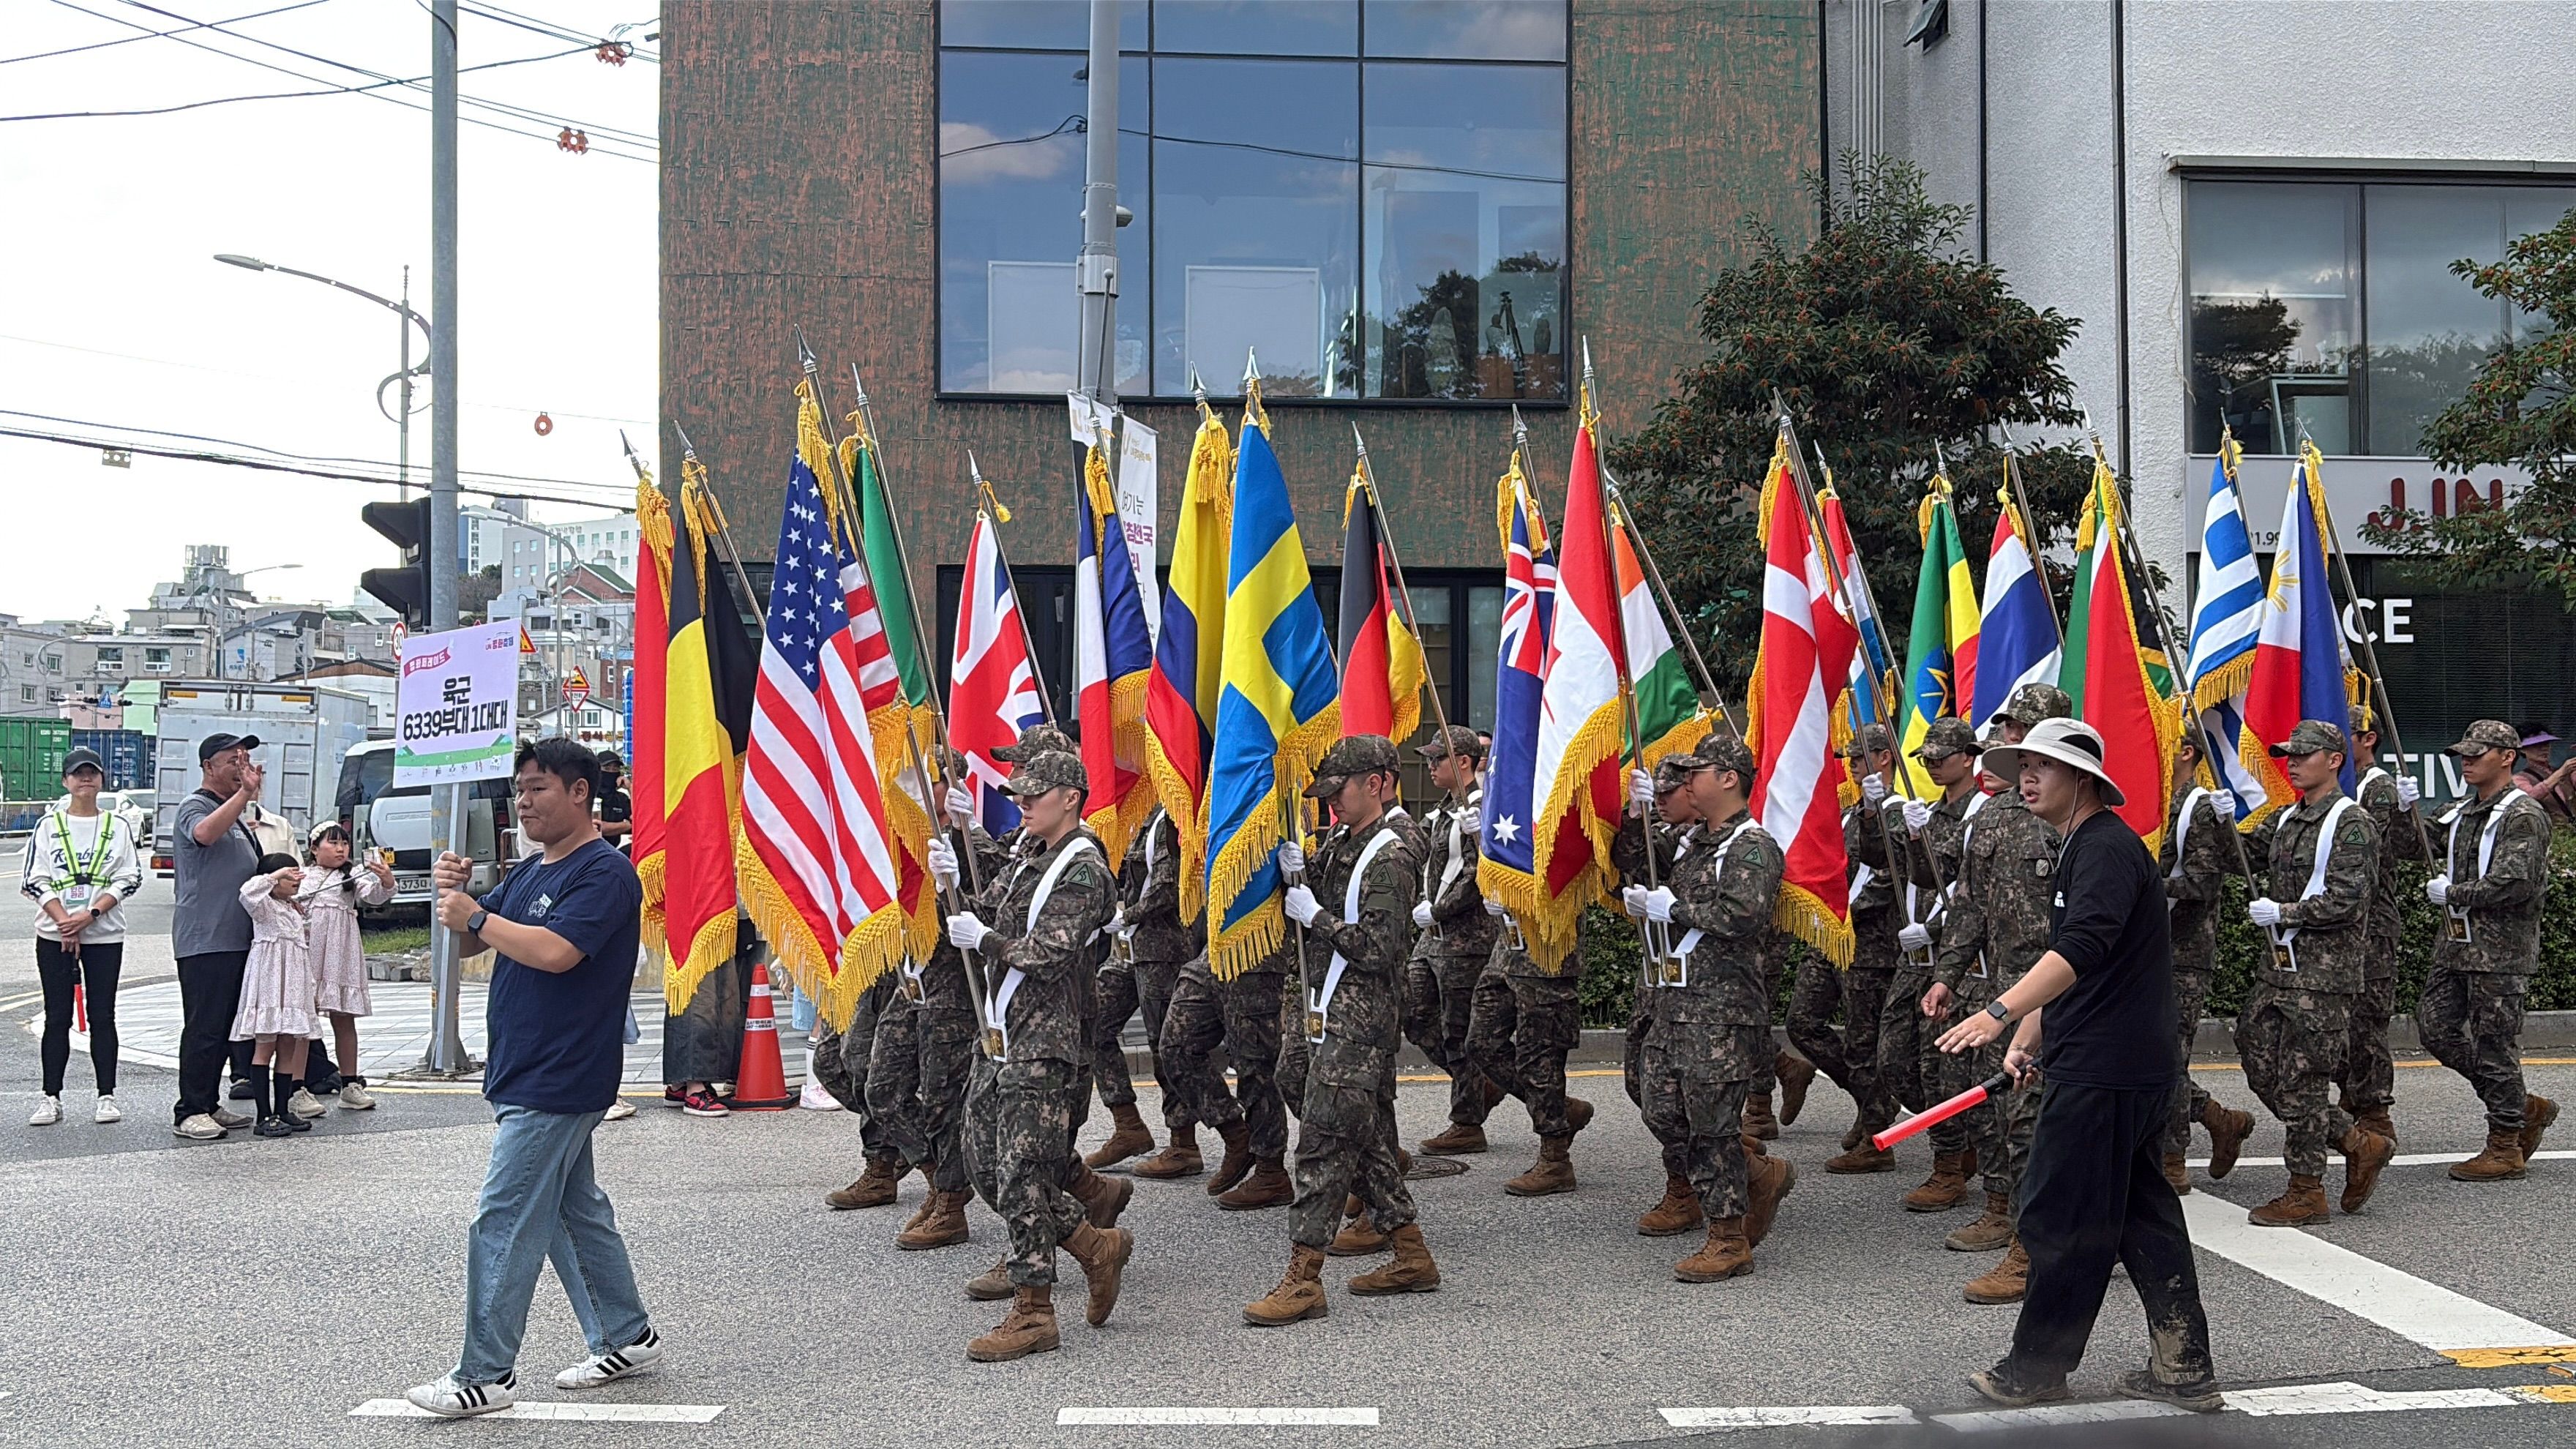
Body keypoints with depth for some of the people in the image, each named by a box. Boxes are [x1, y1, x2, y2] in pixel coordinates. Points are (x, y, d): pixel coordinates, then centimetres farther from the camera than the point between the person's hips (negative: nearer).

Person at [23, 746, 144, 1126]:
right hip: (54, 936, 0)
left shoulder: (118, 827, 6)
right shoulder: (49, 825, 5)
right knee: (57, 1018, 2)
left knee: (102, 1017, 2)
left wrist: (90, 914, -13)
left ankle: (106, 1097, 6)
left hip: (105, 936, 0)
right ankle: (51, 1099, 6)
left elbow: (130, 878, -1)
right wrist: (65, 922, -13)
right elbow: (34, 880, -1)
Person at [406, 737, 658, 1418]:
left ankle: (487, 1374, -1)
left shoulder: (605, 873, -14)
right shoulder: (529, 871, 15)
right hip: (522, 1076, 10)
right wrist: (455, 892, -1)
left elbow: (555, 951, -27)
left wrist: (477, 917, -15)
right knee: (576, 1210, 16)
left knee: (503, 1222, -8)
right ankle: (627, 1338, 26)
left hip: (556, 1085, -10)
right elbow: (470, 944, 19)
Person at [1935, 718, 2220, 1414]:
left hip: (2102, 1074, -11)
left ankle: (2037, 1367, 9)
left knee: (2060, 1218, -1)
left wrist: (2001, 1011, -38)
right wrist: (2027, 1037, 19)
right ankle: (2184, 1369, 18)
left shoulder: (2107, 847, -15)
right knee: (2141, 1214, 13)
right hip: (2138, 1068, 11)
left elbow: (2082, 946, -30)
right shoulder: (2080, 849, 19)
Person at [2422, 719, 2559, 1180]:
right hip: (2457, 945, 9)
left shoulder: (2523, 816, -11)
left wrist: (2452, 893, -12)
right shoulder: (2464, 814, 17)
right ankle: (2526, 1108, 23)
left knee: (2494, 1046, -3)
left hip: (2501, 951, -9)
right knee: (2435, 1028, 9)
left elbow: (2515, 884, -21)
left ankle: (2505, 1147, 9)